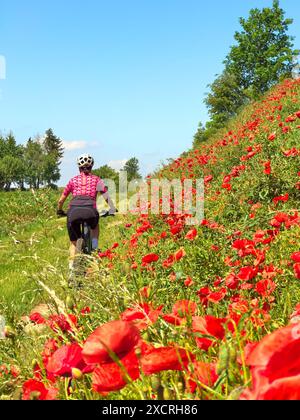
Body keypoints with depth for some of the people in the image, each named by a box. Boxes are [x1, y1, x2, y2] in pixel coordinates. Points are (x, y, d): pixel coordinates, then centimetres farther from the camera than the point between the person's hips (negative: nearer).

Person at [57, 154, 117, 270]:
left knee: (73, 241, 19)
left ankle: (72, 264, 5)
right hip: (90, 211, 0)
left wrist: (59, 211, 41)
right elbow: (107, 197, 13)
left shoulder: (73, 180, 21)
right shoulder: (96, 179, 19)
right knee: (95, 225, 36)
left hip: (73, 212, 1)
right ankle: (95, 246, 17)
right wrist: (113, 209, 26)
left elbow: (61, 201, 24)